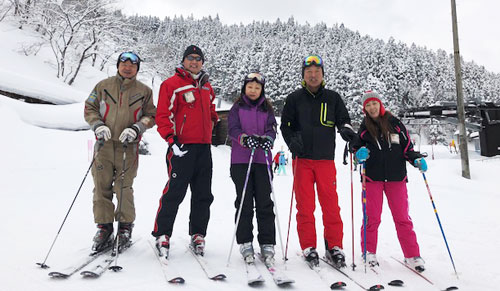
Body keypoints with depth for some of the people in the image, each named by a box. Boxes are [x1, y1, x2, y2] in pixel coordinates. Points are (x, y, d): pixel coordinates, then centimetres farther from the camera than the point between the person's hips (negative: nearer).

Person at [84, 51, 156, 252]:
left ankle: (125, 228, 11)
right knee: (102, 187, 2)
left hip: (128, 146, -2)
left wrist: (137, 127, -9)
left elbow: (151, 115, 8)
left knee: (124, 188, -4)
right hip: (104, 144, 2)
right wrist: (97, 124, -5)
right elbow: (89, 108, 14)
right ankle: (104, 228, 13)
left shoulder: (144, 91, 9)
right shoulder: (103, 86, 12)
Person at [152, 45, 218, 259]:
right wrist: (172, 140, -16)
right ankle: (162, 234, 9)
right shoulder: (172, 84, -1)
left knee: (203, 195, 9)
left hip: (204, 147, 6)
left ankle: (197, 235, 20)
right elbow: (163, 115, -7)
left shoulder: (207, 86, 19)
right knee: (174, 193, -6)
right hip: (181, 147, -6)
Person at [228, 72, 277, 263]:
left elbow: (272, 130, 2)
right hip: (241, 160, -1)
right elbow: (232, 129, -4)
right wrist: (246, 138, -25)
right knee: (244, 202, -1)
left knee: (264, 202, 0)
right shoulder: (237, 107, 10)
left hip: (262, 160, 1)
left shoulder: (267, 109, 15)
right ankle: (245, 242, 9)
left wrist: (266, 139, -22)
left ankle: (267, 244, 7)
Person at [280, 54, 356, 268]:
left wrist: (346, 129, -12)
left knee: (331, 205, 1)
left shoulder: (333, 98, 10)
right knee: (305, 206, 2)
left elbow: (343, 119, 11)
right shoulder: (294, 98, 8)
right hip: (302, 159, 0)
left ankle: (334, 247, 14)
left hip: (326, 158, 1)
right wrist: (292, 141, -9)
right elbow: (285, 125, 9)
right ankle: (309, 247, 13)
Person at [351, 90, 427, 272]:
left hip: (396, 177, 0)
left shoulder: (394, 123, 7)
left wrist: (417, 159, -6)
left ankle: (412, 255, 12)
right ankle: (369, 252, 18)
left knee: (402, 217, 2)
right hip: (372, 177, 0)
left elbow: (407, 147, 10)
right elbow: (356, 149, 11)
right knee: (372, 217, 3)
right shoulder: (364, 128, 8)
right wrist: (360, 154, -12)